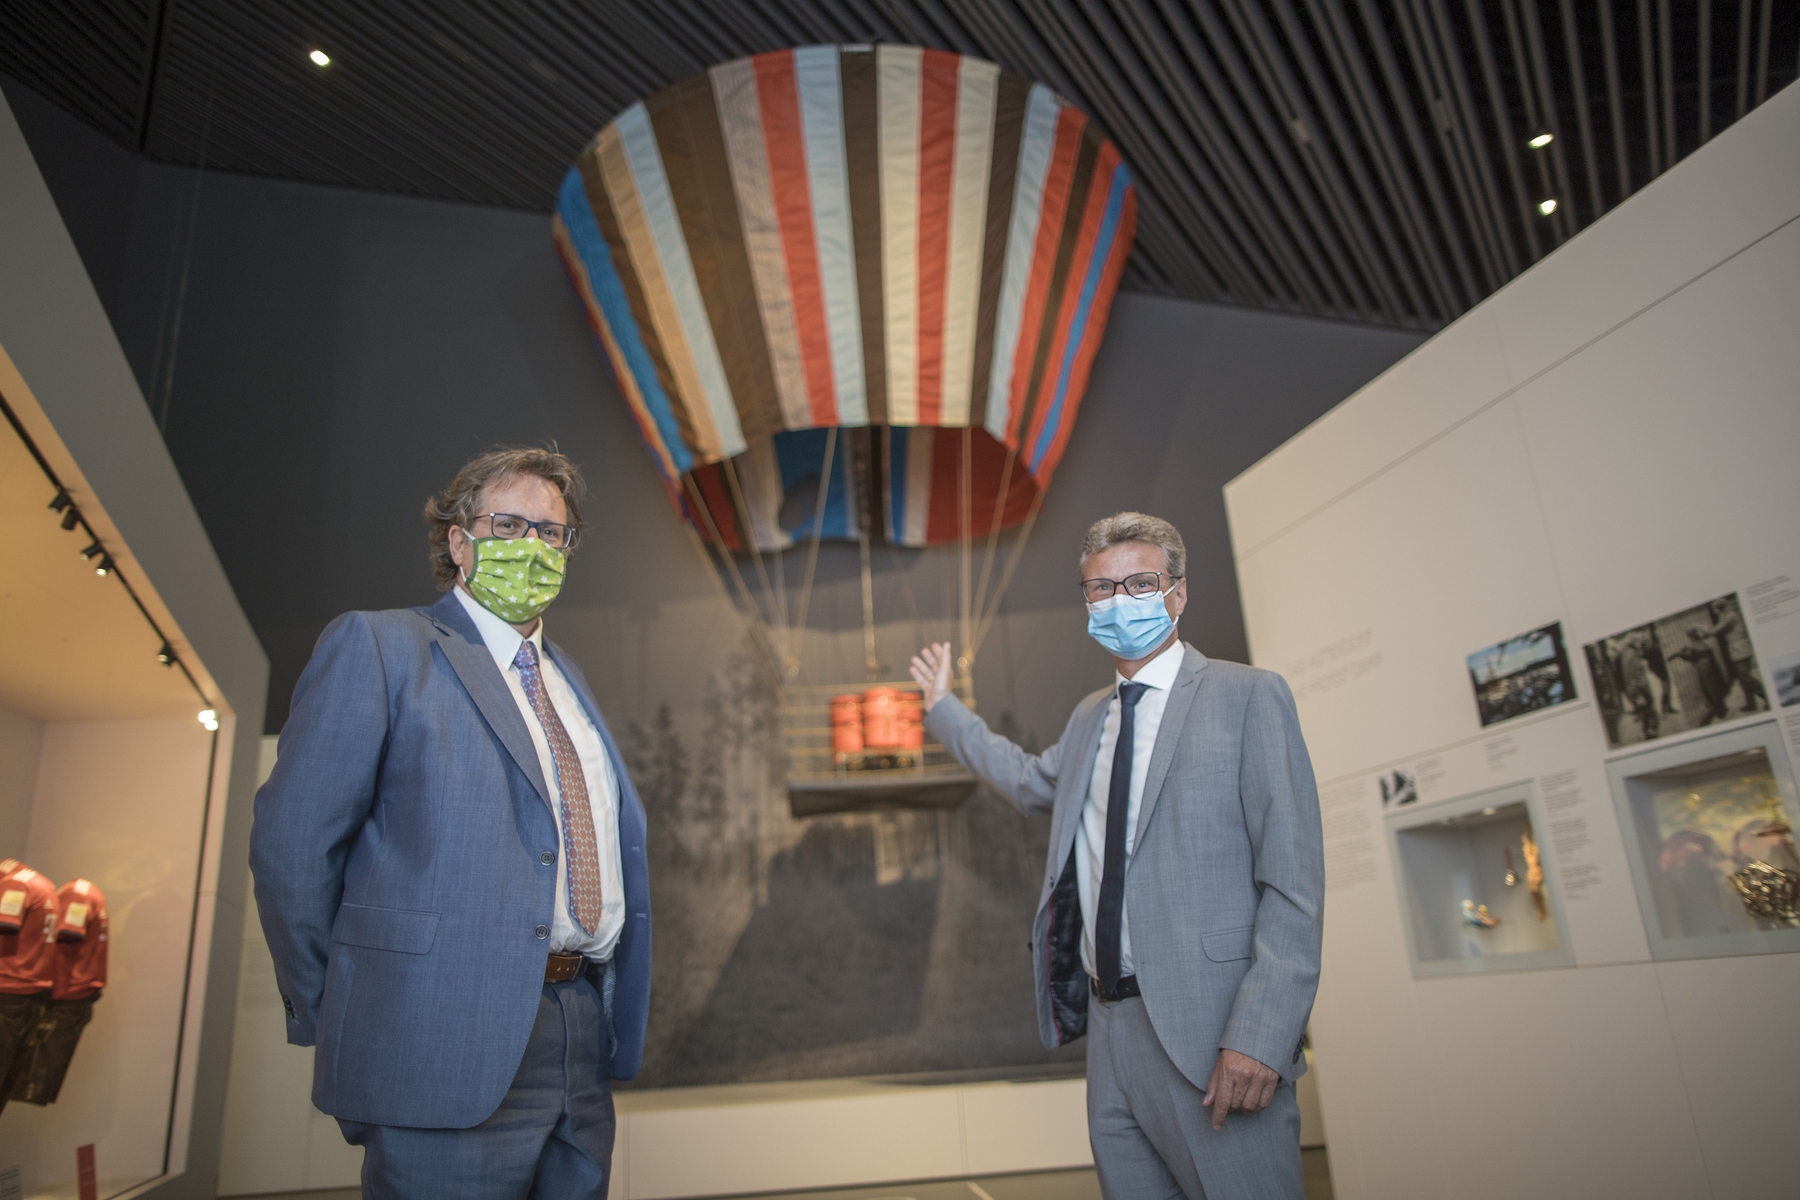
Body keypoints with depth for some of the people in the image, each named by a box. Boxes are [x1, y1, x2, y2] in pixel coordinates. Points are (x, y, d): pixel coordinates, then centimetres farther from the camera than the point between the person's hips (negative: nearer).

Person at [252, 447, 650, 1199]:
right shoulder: (378, 647, -3)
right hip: (448, 1046, -6)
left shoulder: (565, 677, 17)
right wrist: (329, 1018, -1)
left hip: (584, 1048, 6)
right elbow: (291, 841, -6)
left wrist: (613, 1018, 14)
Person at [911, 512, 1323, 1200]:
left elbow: (1293, 881, -11)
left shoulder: (1248, 697, -5)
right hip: (1110, 1027, 6)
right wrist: (943, 709, 36)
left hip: (1212, 1034, -6)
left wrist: (1261, 1037, -18)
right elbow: (1031, 782, 36)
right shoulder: (1089, 717, 16)